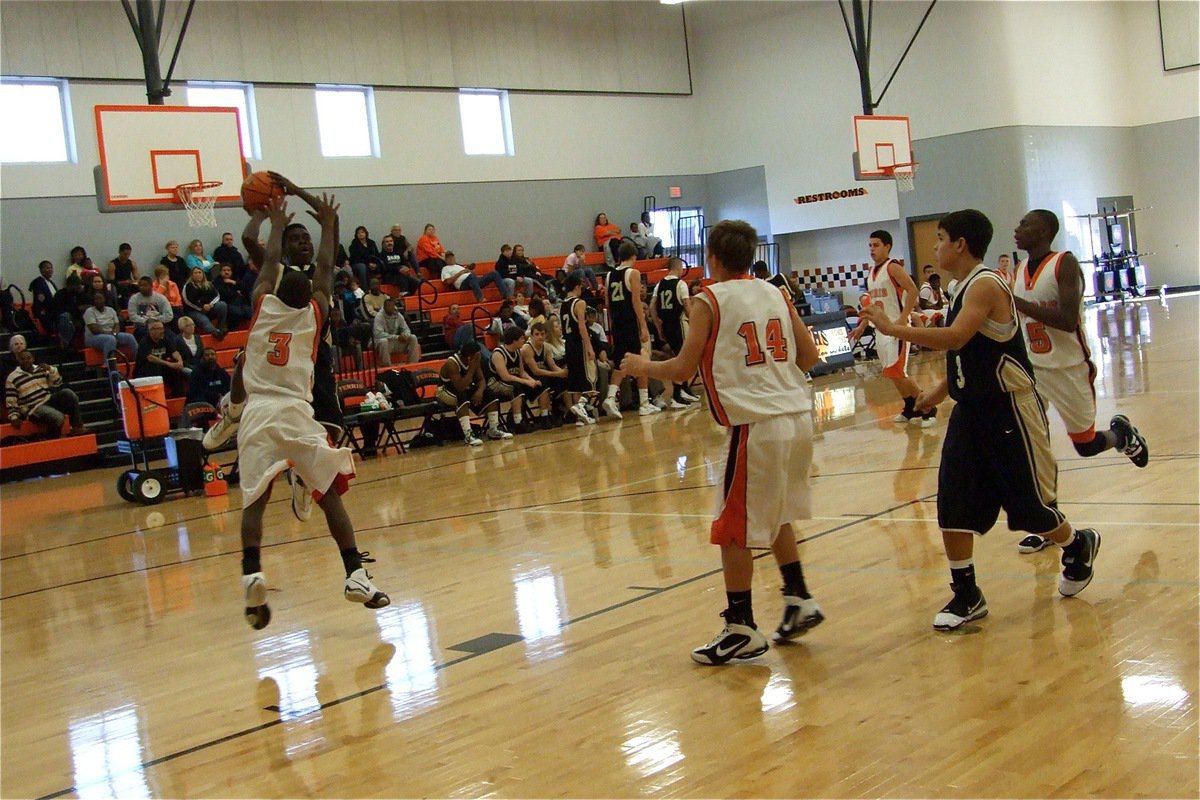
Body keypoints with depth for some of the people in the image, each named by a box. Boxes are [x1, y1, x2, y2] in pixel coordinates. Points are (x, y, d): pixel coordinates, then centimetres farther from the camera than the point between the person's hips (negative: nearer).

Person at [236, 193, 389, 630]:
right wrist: (328, 226, 31)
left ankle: (252, 576, -18)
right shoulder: (313, 313, 9)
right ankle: (355, 575, -4)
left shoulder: (263, 307, 11)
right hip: (297, 414, -1)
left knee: (254, 499, 2)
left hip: (257, 414, 1)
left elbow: (270, 263, 27)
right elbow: (325, 269, 22)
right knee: (330, 494, 5)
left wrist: (277, 224, 39)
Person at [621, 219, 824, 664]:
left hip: (755, 425, -7)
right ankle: (799, 601, 29)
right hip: (797, 416, 7)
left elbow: (682, 370, -8)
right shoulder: (774, 293, 12)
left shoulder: (708, 301, -5)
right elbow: (808, 354, 13)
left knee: (734, 530, 5)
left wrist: (643, 367, 10)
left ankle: (742, 630, 10)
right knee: (774, 516, 26)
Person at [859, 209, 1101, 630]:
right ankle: (966, 595, 8)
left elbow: (955, 338, -32)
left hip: (1008, 408, -8)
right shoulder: (963, 288, 11)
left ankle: (1078, 546, 35)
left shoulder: (985, 284, -18)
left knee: (1028, 502, 5)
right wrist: (941, 388, 16)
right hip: (970, 408, 9)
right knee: (952, 503, 0)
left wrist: (892, 328, -31)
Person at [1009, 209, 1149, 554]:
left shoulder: (1065, 263, -16)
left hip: (1069, 367, -5)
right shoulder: (1019, 270, 5)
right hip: (1031, 367, 5)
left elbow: (1067, 320, -29)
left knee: (1086, 445, 7)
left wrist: (1016, 301, -30)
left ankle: (1122, 434, 43)